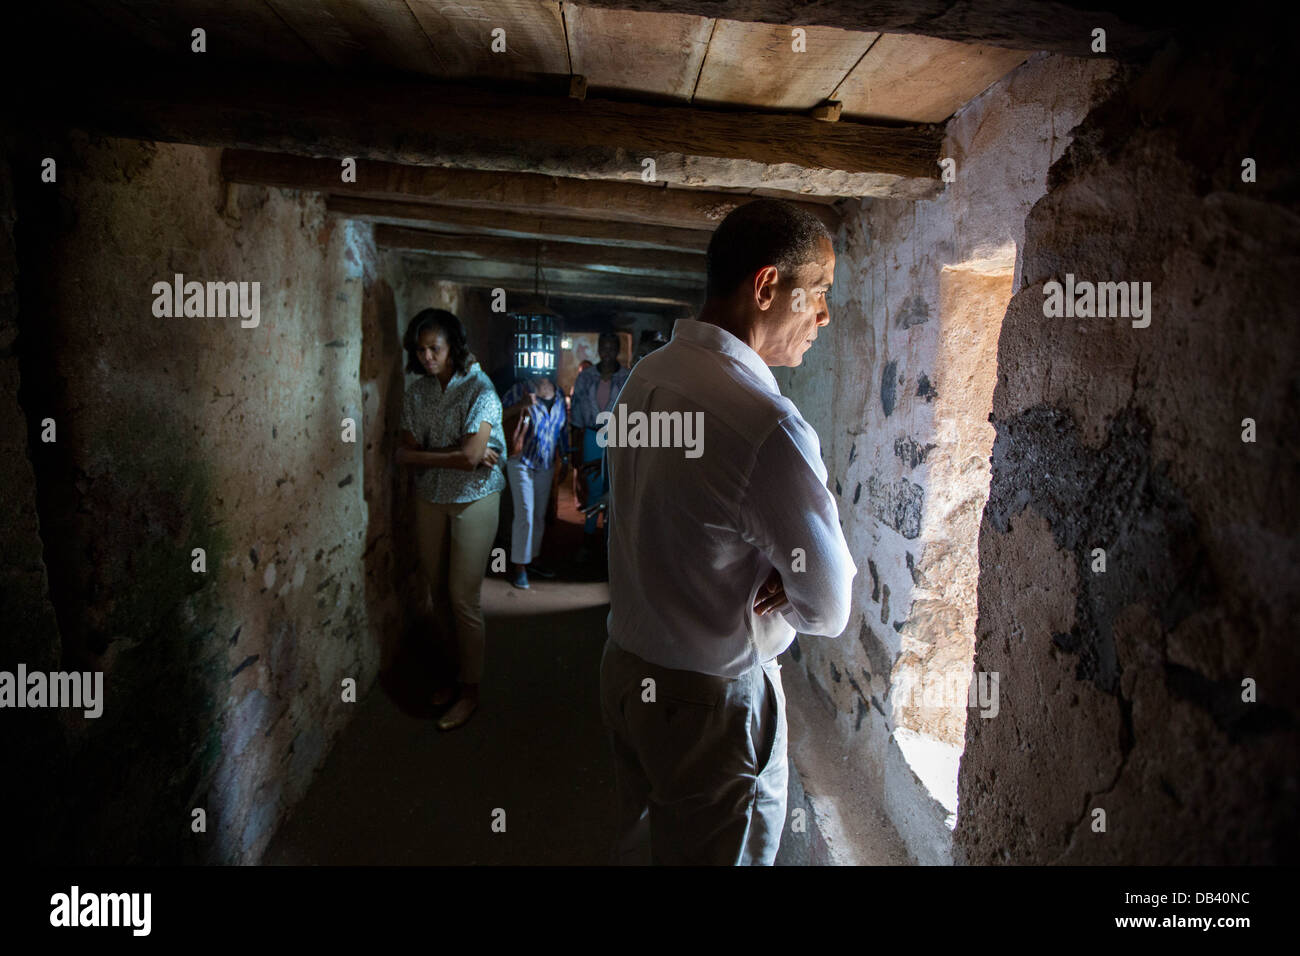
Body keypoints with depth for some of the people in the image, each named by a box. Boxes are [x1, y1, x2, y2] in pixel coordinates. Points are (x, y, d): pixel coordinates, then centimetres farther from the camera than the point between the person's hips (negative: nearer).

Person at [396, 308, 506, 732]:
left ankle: (469, 689, 14)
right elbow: (403, 453, -4)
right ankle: (455, 672, 28)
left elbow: (471, 455, -22)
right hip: (430, 501, 5)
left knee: (464, 598, -1)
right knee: (439, 592, 11)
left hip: (472, 501, -5)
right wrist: (455, 456, -16)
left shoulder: (479, 388, -13)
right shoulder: (418, 392, 3)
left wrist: (423, 454, -10)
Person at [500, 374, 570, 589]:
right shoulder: (520, 390, -12)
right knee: (525, 515, -9)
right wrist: (521, 406, -30)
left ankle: (533, 559, 25)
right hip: (521, 461, -5)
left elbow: (562, 430, 12)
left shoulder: (559, 397, 3)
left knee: (540, 515, 11)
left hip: (546, 464, 5)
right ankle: (520, 567, 1)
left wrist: (564, 460, 14)